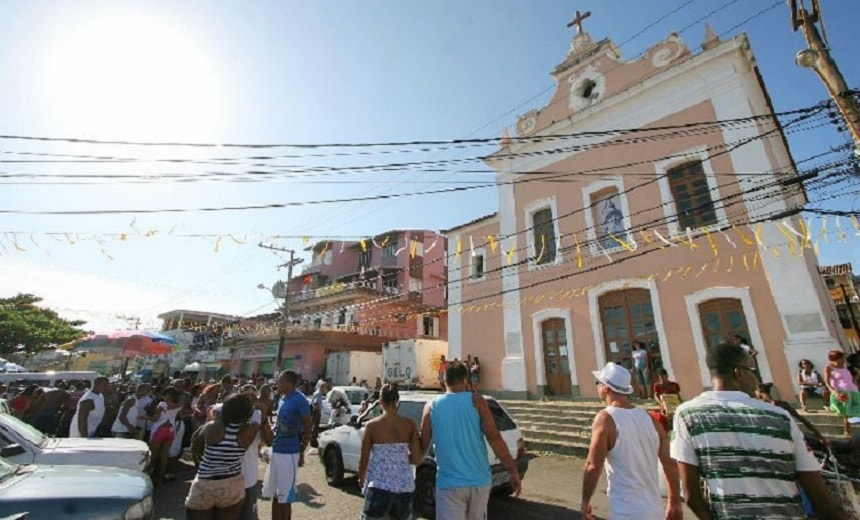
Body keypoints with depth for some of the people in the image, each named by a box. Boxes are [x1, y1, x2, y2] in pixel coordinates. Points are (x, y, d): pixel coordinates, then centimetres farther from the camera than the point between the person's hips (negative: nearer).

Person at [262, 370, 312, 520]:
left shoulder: (299, 401, -17)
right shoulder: (282, 399, 8)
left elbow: (308, 428, -13)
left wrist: (301, 453, -9)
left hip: (289, 453, -8)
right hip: (276, 451, 8)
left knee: (285, 498, 3)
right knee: (275, 495, 18)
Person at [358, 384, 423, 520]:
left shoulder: (372, 425, -10)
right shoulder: (410, 424, -6)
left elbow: (363, 460, -3)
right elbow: (417, 459, -6)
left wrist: (361, 479, 17)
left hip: (378, 486, -2)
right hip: (405, 487, 2)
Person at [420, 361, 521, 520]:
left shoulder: (431, 407, 0)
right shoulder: (476, 401, -4)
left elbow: (423, 446, 4)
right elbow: (494, 438, -10)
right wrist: (513, 471, -3)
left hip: (449, 484, -1)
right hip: (479, 481, 1)